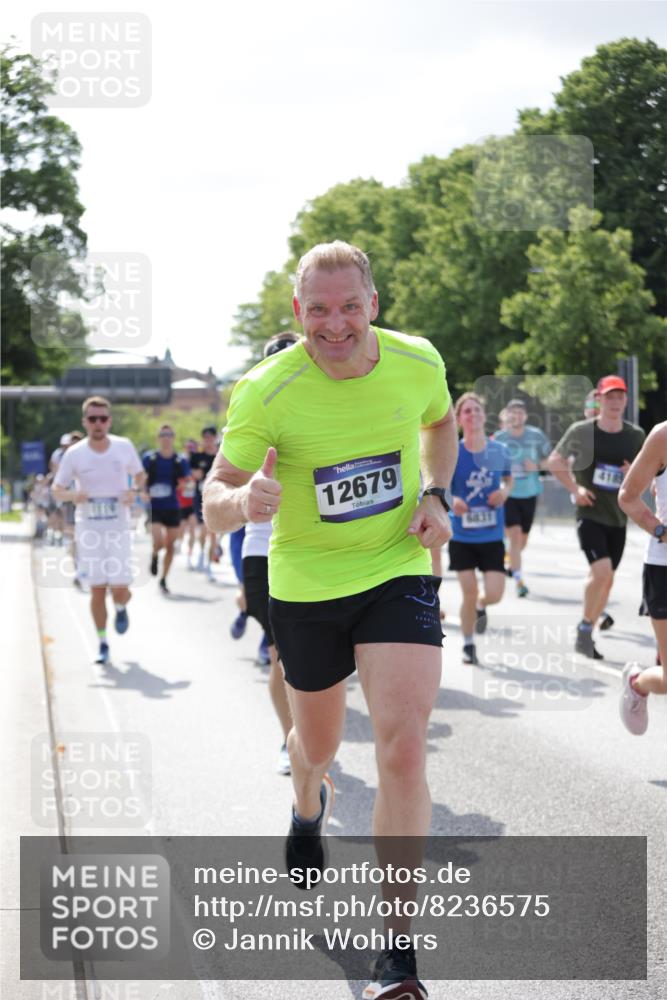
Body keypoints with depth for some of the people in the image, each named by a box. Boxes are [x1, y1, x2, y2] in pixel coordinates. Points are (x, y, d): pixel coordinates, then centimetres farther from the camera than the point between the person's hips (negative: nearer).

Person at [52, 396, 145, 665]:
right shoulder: (74, 454, -6)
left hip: (118, 528, 0)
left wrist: (135, 491, -10)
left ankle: (121, 609, 32)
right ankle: (102, 644, 15)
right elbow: (57, 489, 2)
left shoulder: (124, 447, -5)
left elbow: (139, 474, 12)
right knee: (97, 589, 1)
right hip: (88, 528, 0)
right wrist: (73, 495, -20)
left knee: (120, 588, -5)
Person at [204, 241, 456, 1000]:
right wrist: (244, 499, -40)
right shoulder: (266, 391, -20)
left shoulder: (418, 362, -11)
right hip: (306, 586, 0)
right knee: (317, 746, 19)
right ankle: (308, 810, 60)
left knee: (402, 748, -17)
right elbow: (215, 503, -15)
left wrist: (434, 497, -4)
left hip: (400, 574, 0)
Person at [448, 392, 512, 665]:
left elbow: (508, 478, 16)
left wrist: (505, 491, -6)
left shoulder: (499, 451, -1)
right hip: (462, 535, -1)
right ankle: (468, 645, 20)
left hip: (492, 535, 2)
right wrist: (452, 500, -27)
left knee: (494, 594, -7)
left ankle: (481, 606, 30)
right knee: (469, 594, -2)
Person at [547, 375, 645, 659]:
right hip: (589, 513, -4)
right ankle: (585, 627, -3)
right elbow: (554, 461, 6)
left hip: (618, 518, 4)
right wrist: (574, 488, -6)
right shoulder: (581, 431, -6)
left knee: (606, 579, 9)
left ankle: (586, 634, 25)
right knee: (601, 570, -22)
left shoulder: (635, 436, 3)